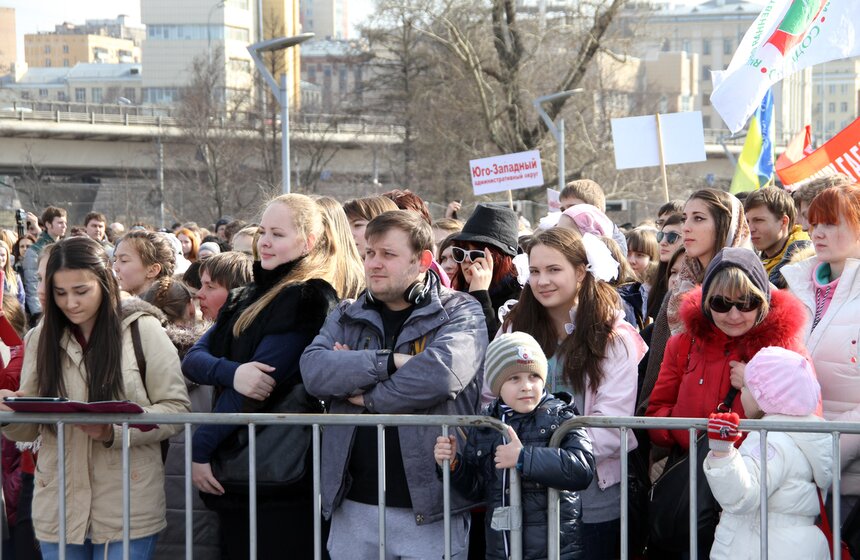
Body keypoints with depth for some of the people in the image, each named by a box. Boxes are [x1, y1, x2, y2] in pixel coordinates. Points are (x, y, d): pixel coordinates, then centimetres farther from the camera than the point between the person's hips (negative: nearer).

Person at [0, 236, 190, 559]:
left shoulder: (143, 331, -3)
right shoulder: (40, 339, 8)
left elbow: (176, 409, -6)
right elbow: (29, 429, 10)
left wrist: (114, 430, -20)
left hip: (129, 507, -3)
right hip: (58, 507, 3)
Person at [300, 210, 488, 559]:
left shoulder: (459, 312, 0)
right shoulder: (346, 317, 13)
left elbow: (442, 372, -20)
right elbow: (314, 371, -6)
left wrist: (366, 395, -9)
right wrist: (389, 362, -16)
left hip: (430, 510, -4)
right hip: (353, 508, 4)